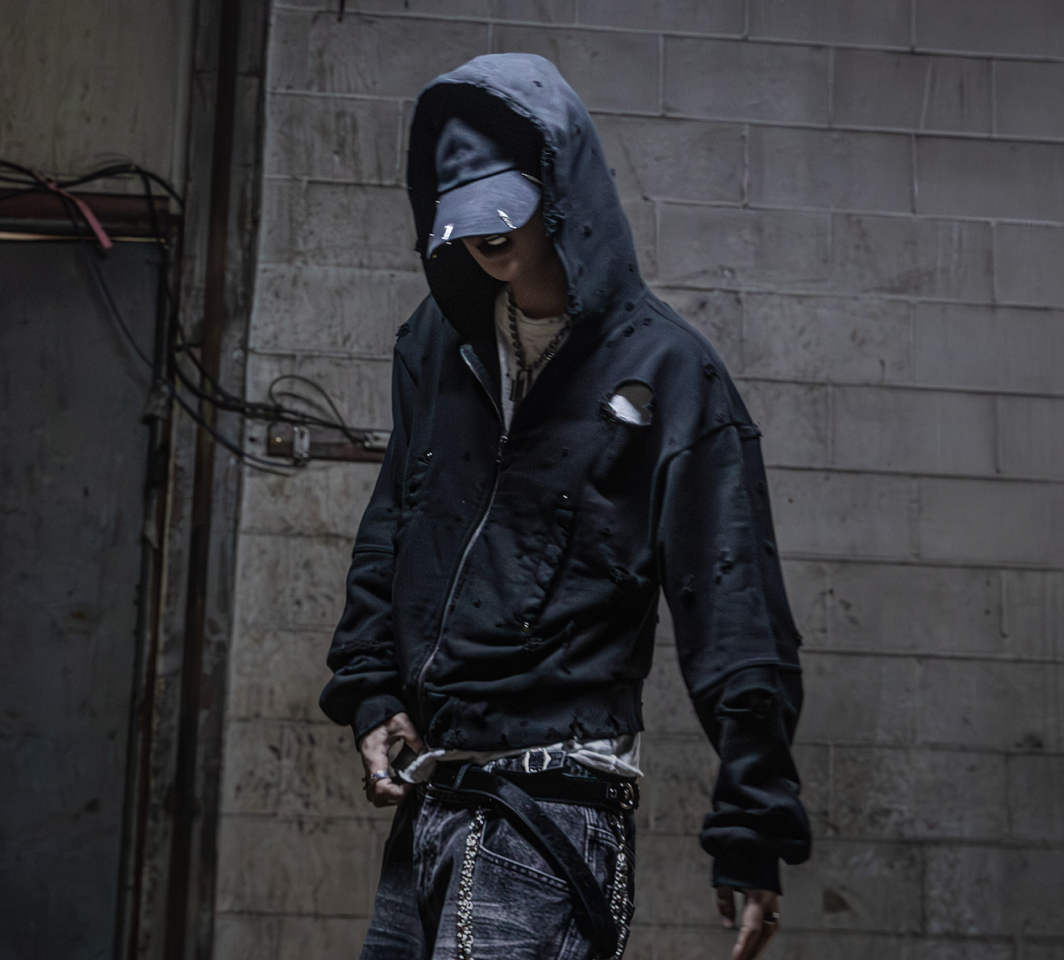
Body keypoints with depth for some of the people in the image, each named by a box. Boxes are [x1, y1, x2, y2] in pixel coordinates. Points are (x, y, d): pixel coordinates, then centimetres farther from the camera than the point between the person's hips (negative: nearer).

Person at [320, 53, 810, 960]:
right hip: (427, 795, 6)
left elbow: (732, 609, -9)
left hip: (558, 798, -6)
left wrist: (753, 829, -10)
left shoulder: (664, 366, -7)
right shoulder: (438, 342, 11)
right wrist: (369, 691, 11)